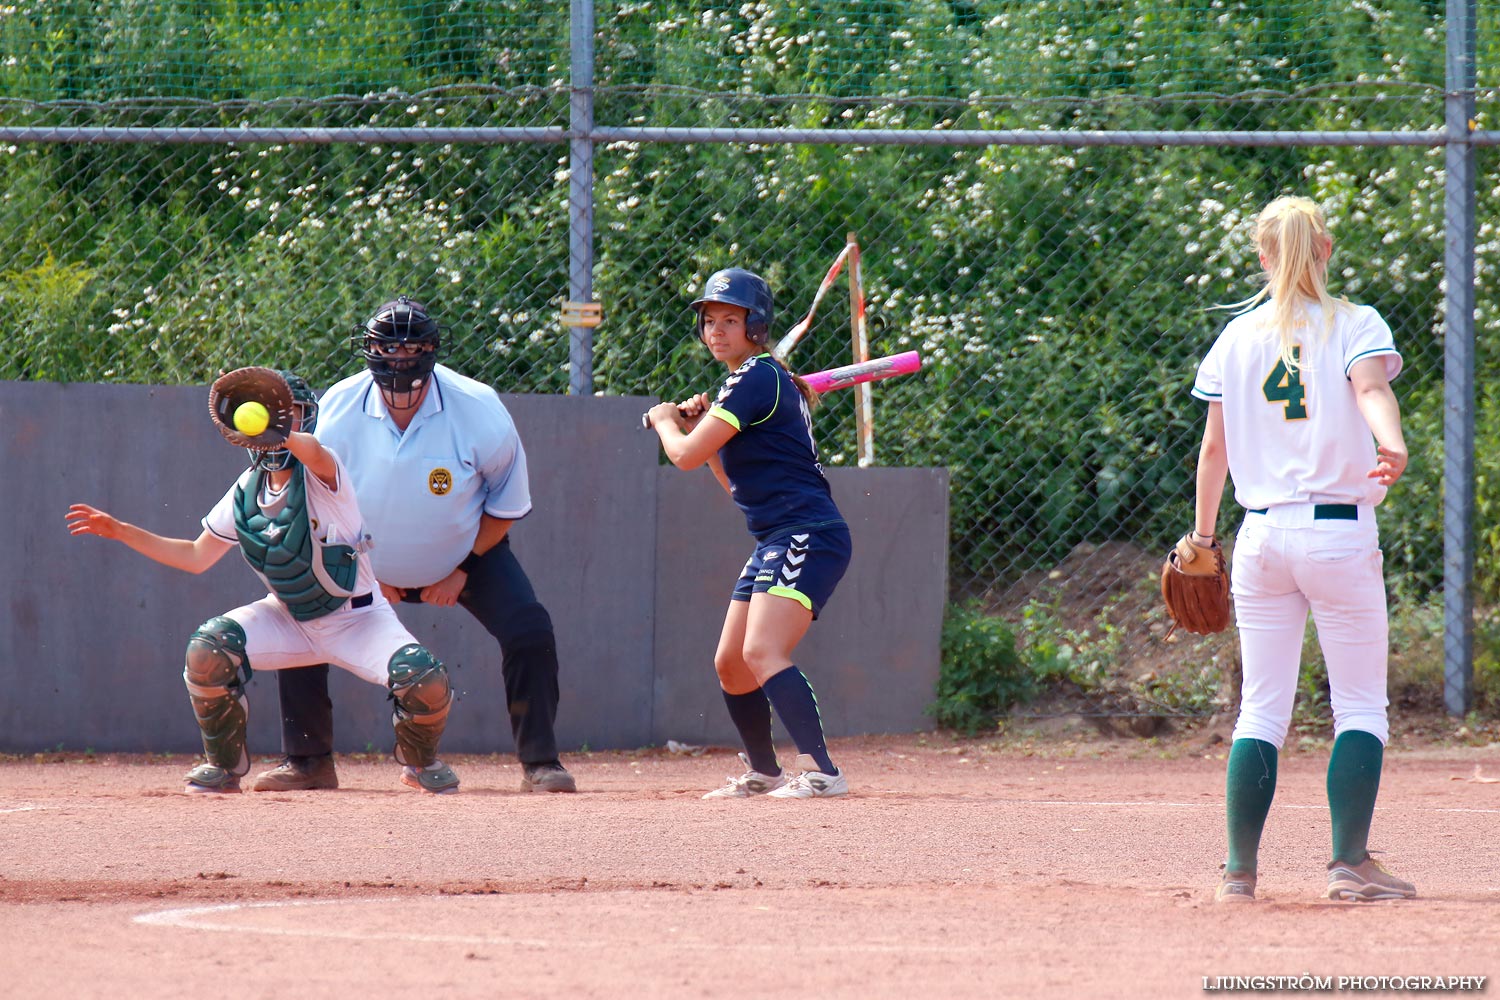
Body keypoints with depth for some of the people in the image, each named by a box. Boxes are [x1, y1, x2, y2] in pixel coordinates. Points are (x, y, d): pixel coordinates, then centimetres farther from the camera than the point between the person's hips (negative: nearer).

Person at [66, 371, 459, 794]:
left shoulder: (320, 475, -20)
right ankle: (224, 765, 1)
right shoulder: (246, 492, -2)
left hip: (357, 617, -4)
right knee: (207, 650, -21)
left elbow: (313, 453, -47)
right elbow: (196, 557, 8)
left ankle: (421, 760, 8)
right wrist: (120, 531, 1)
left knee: (424, 682, -28)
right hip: (289, 617, 4)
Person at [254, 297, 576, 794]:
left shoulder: (479, 412, -27)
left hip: (467, 554, -1)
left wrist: (461, 572, -14)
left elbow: (506, 506, -11)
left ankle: (539, 762, -5)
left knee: (529, 632, -19)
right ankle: (308, 762, 3)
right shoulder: (338, 410, -23)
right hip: (363, 556, 1)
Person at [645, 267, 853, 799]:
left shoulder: (756, 380, -13)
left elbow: (686, 455, -15)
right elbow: (736, 482, 26)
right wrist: (700, 424, 15)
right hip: (776, 542, 11)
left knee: (762, 652, -25)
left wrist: (665, 420, 6)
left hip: (808, 537, -11)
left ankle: (820, 770, -32)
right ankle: (763, 771, 33)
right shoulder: (751, 382, 19)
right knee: (730, 664, 17)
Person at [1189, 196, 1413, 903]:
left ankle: (1239, 871, 4)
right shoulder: (1356, 326, 0)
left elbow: (1214, 447, 10)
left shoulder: (1237, 337, 9)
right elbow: (1371, 388, -22)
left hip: (1261, 537, 3)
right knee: (1361, 706, 3)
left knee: (1262, 710, 8)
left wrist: (1201, 538, 19)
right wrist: (1392, 447, -40)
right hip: (1341, 534, -3)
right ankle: (1350, 863, -7)